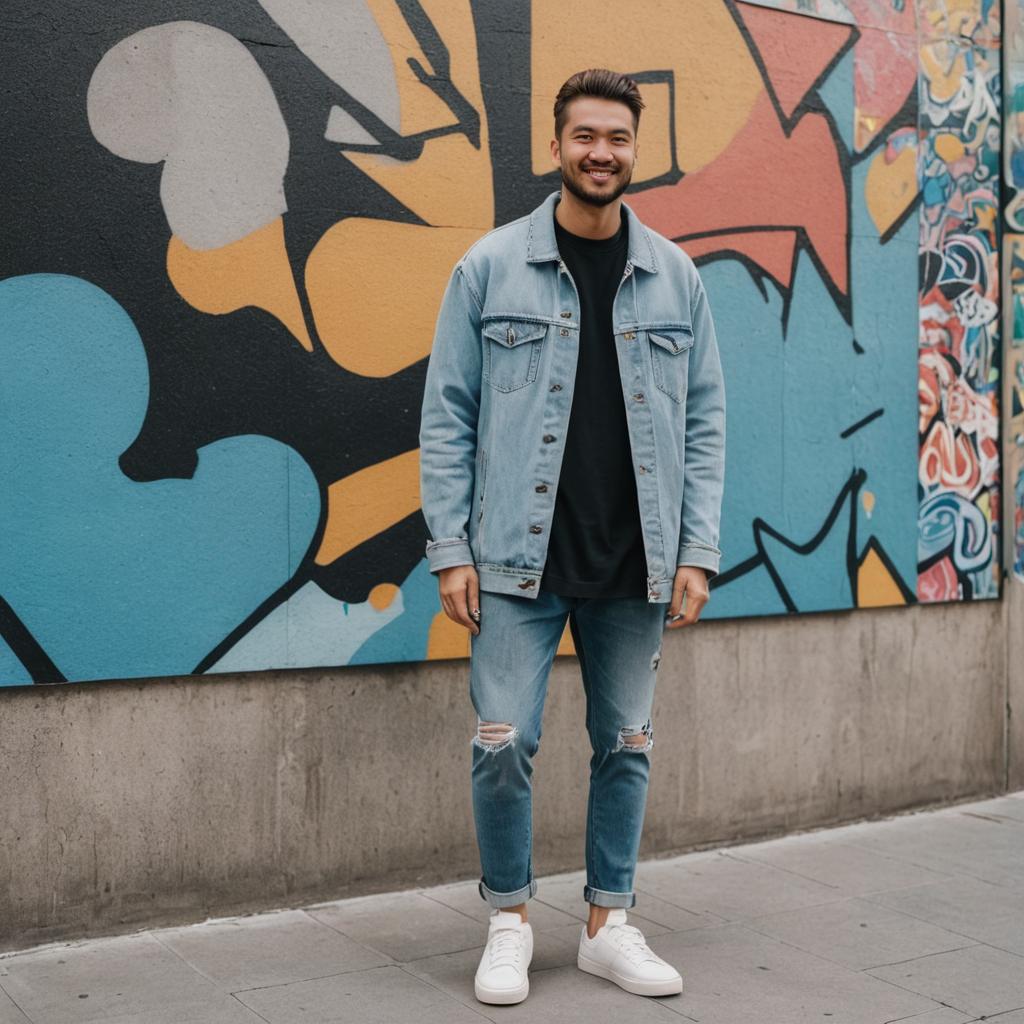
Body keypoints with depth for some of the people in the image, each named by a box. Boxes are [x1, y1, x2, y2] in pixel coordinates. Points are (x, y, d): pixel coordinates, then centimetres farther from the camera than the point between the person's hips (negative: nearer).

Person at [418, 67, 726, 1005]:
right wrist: (450, 550, -6)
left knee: (626, 745, 10)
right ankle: (510, 922, 20)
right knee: (505, 744, -2)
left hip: (636, 568, 3)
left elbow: (704, 419, 7)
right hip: (519, 560, -2)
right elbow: (448, 417, -1)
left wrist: (696, 551, 0)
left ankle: (609, 924, 27)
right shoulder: (491, 267, 0)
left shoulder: (674, 276, 6)